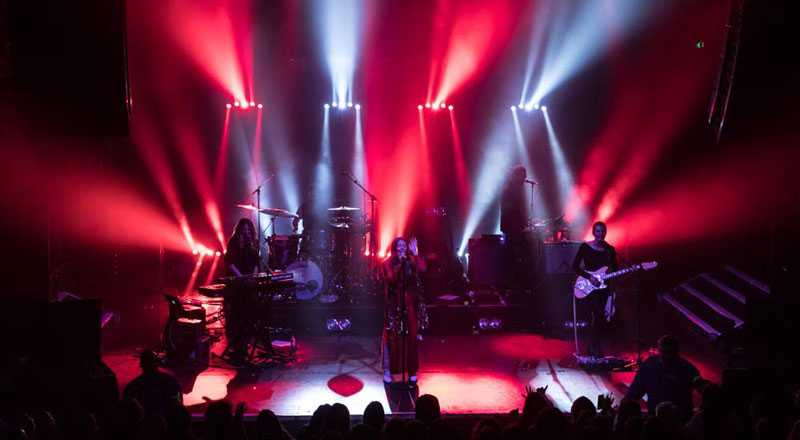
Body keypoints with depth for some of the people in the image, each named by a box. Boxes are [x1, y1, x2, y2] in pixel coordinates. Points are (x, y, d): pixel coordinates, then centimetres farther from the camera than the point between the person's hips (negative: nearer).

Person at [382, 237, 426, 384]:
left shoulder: (412, 261, 6)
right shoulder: (388, 263, -1)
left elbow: (422, 268, -14)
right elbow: (391, 277, -17)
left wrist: (415, 253, -19)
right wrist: (400, 262, -19)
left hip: (409, 304, 2)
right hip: (394, 304, -2)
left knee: (411, 336, 3)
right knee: (392, 336, -1)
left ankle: (411, 371, 11)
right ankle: (389, 370, 5)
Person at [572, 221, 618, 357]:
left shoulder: (610, 249, 9)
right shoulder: (585, 247, -3)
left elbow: (615, 269, 12)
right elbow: (575, 266, -6)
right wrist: (589, 277, -15)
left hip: (604, 287, 5)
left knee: (604, 318, 3)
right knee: (597, 315, -19)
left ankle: (596, 349, 17)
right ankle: (594, 349, -10)